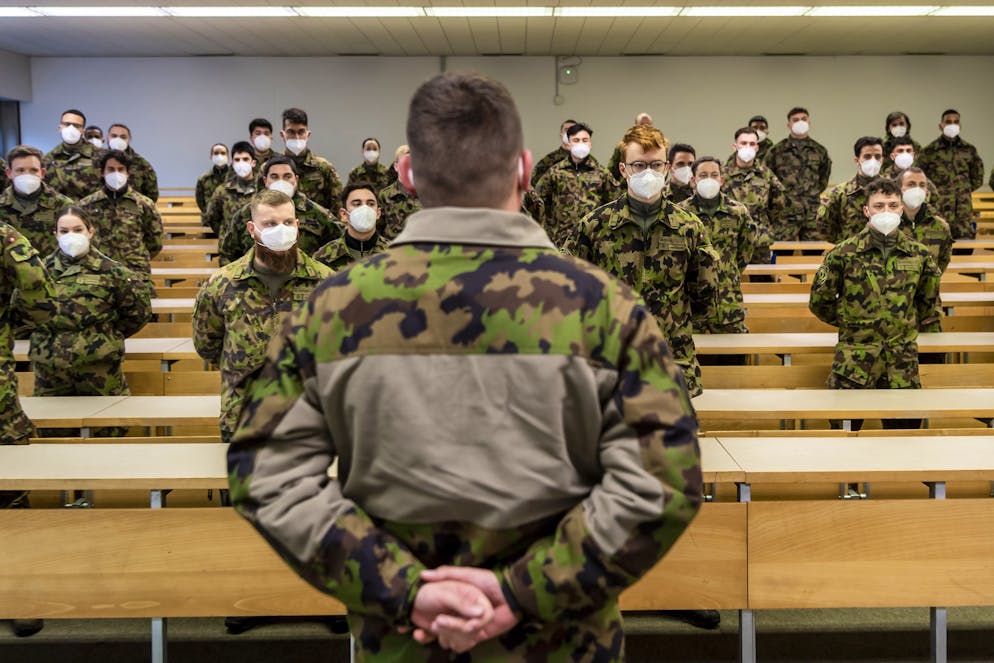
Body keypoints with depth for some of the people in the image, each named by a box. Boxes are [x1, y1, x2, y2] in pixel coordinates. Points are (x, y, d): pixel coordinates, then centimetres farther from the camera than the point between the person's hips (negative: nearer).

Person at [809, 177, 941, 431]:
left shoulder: (919, 254, 5)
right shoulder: (843, 253, -3)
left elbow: (929, 303, 18)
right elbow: (819, 301, 5)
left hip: (904, 363, 2)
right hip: (854, 361, -2)